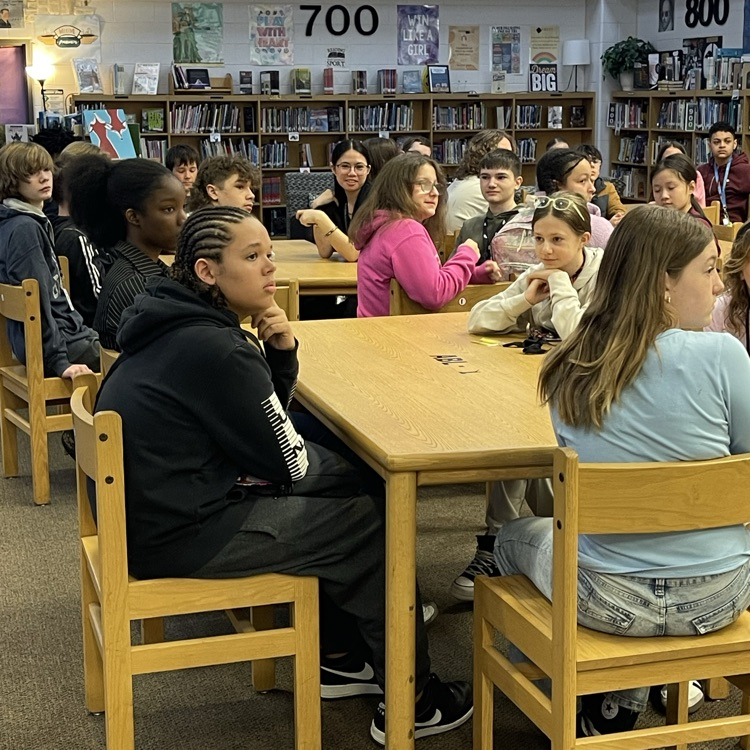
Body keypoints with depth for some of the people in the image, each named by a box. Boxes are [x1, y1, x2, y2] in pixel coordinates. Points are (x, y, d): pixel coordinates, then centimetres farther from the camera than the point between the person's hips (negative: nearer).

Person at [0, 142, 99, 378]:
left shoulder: (34, 222, 13)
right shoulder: (24, 228, -17)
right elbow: (37, 301, -21)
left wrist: (83, 330, 20)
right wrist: (60, 360, -22)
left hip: (63, 330, 10)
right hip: (45, 347, -10)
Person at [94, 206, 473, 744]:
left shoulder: (180, 323, 5)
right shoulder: (212, 348, -24)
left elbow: (268, 423, 13)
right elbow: (284, 461, -15)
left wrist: (282, 351, -5)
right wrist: (347, 466, 7)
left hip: (156, 506, 10)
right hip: (180, 535, -10)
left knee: (343, 491, 20)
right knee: (371, 526, 0)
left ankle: (340, 656, 29)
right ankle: (410, 700, 14)